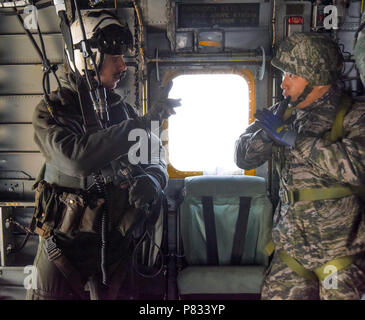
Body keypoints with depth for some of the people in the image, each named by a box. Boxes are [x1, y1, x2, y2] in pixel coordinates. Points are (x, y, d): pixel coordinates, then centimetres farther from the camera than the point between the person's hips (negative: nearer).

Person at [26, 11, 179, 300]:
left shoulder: (123, 110, 5)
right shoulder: (51, 112, -9)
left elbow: (155, 151, 11)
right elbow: (75, 157, -29)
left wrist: (152, 179, -15)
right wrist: (145, 121, -28)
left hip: (115, 241, 4)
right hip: (66, 241, -3)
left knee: (113, 294, 14)